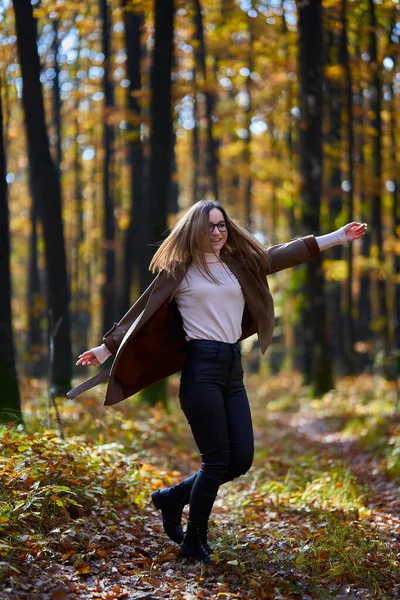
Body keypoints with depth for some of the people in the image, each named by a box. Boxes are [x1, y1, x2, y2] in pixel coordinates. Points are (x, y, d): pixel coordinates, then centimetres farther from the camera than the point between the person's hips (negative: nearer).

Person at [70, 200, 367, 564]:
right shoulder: (179, 271, 0)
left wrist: (339, 237, 7)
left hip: (233, 368, 6)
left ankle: (173, 498, 24)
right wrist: (107, 348, 3)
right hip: (201, 367, -6)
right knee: (217, 459, -7)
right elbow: (142, 312, 3)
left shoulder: (240, 264, 13)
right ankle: (194, 541, 11)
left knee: (241, 459, 3)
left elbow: (285, 254, 11)